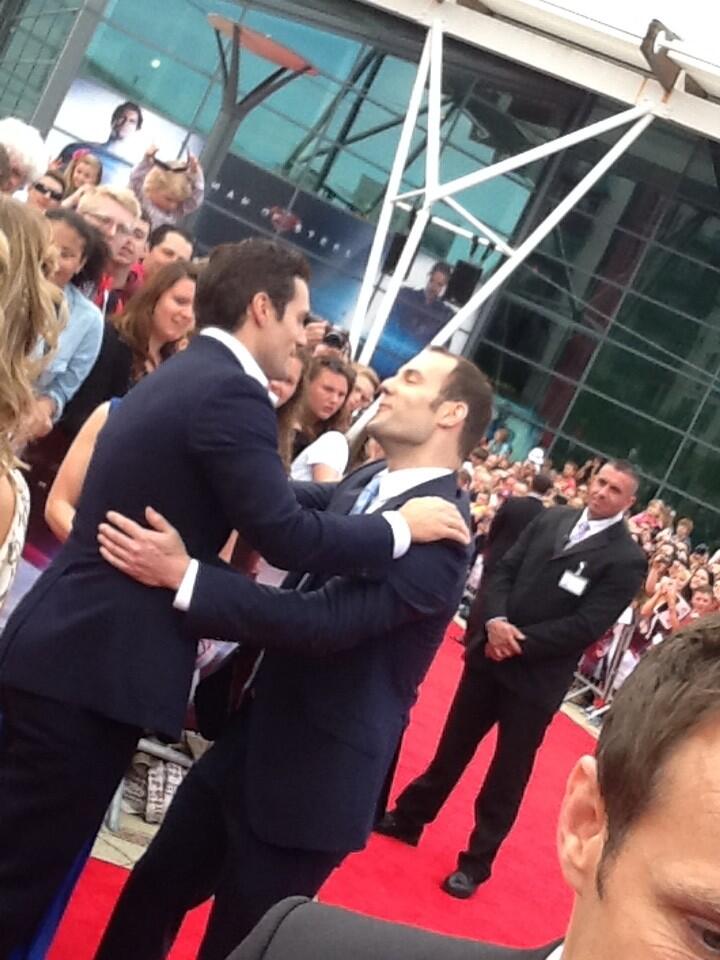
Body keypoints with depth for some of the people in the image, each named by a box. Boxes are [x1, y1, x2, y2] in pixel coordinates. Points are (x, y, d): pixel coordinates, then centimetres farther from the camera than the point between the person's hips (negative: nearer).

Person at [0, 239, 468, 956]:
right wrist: (400, 527, -8)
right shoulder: (231, 392, -16)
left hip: (62, 649, 10)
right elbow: (288, 539, -20)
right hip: (97, 664, -10)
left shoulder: (176, 376, 16)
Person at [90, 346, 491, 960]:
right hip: (248, 747, 8)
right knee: (151, 897, 20)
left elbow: (322, 621, -30)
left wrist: (182, 575, -32)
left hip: (309, 782, -8)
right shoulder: (363, 485, 5)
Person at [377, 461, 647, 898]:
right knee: (453, 748, 18)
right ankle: (409, 818, 36)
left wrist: (519, 641, -18)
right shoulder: (551, 520, 4)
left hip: (537, 678, -4)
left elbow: (587, 626, -17)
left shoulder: (627, 559, -11)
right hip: (489, 655, 4)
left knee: (508, 774, 10)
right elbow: (503, 571, 3)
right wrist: (495, 621, -14)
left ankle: (476, 862, 25)